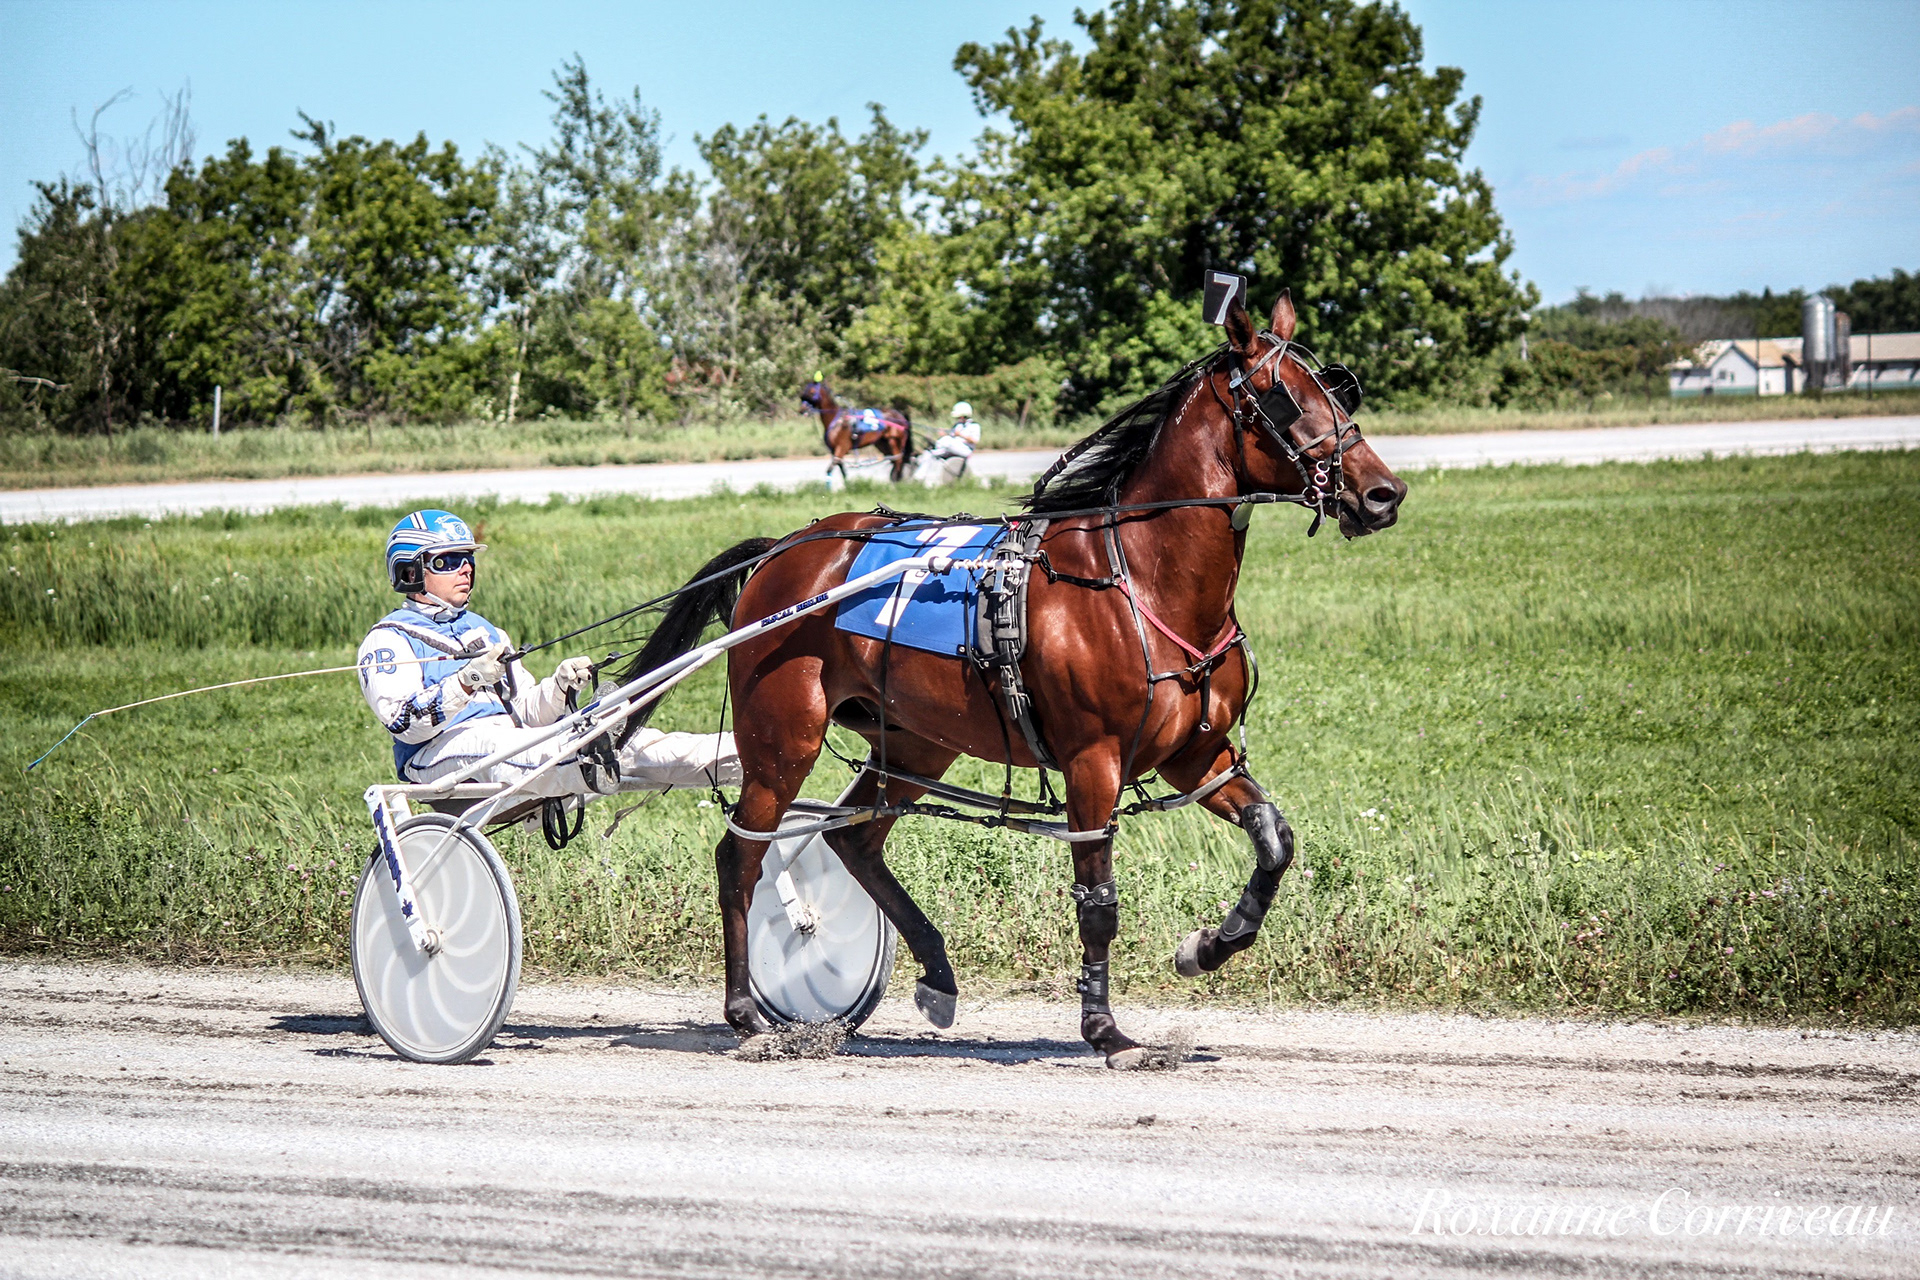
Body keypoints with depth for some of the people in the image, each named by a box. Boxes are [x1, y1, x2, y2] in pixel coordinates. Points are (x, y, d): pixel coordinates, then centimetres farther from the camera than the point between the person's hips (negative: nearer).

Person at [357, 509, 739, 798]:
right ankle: (591, 769, -73)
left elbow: (525, 713, 20)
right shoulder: (388, 640, 6)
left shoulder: (485, 632, 29)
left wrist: (560, 685, -1)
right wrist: (467, 682, -25)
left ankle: (730, 758, -34)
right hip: (439, 752, -7)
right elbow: (406, 723, -11)